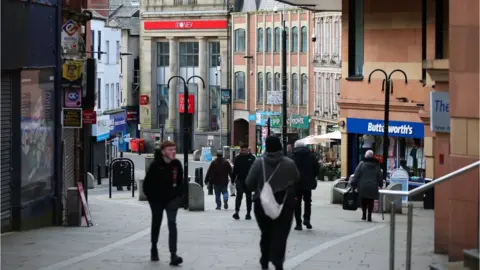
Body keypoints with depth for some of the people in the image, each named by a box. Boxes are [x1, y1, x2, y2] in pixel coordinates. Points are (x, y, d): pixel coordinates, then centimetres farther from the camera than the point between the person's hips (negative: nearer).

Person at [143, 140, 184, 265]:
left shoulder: (177, 164, -7)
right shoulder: (155, 164, -17)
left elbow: (180, 181, 7)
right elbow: (147, 183, -10)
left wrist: (179, 195, 3)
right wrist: (150, 196, -5)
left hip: (172, 199, 1)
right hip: (157, 200, -1)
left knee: (172, 223, -14)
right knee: (156, 224, 16)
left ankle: (173, 255, -21)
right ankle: (154, 250, 39)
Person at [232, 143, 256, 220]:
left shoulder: (252, 158, 0)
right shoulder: (238, 158, 4)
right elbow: (235, 170, 8)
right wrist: (233, 179, 4)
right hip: (240, 180, 0)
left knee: (248, 196, 8)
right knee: (239, 195, -10)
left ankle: (248, 213, 15)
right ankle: (237, 211, -13)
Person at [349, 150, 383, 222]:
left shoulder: (362, 164, -3)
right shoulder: (376, 165, 6)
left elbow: (356, 175, -5)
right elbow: (380, 177, 14)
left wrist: (353, 185, 0)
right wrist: (380, 185, 28)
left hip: (363, 187, -2)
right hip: (373, 187, 2)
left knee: (363, 202, 12)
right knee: (370, 202, 6)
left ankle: (364, 215, 13)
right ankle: (369, 216, 1)